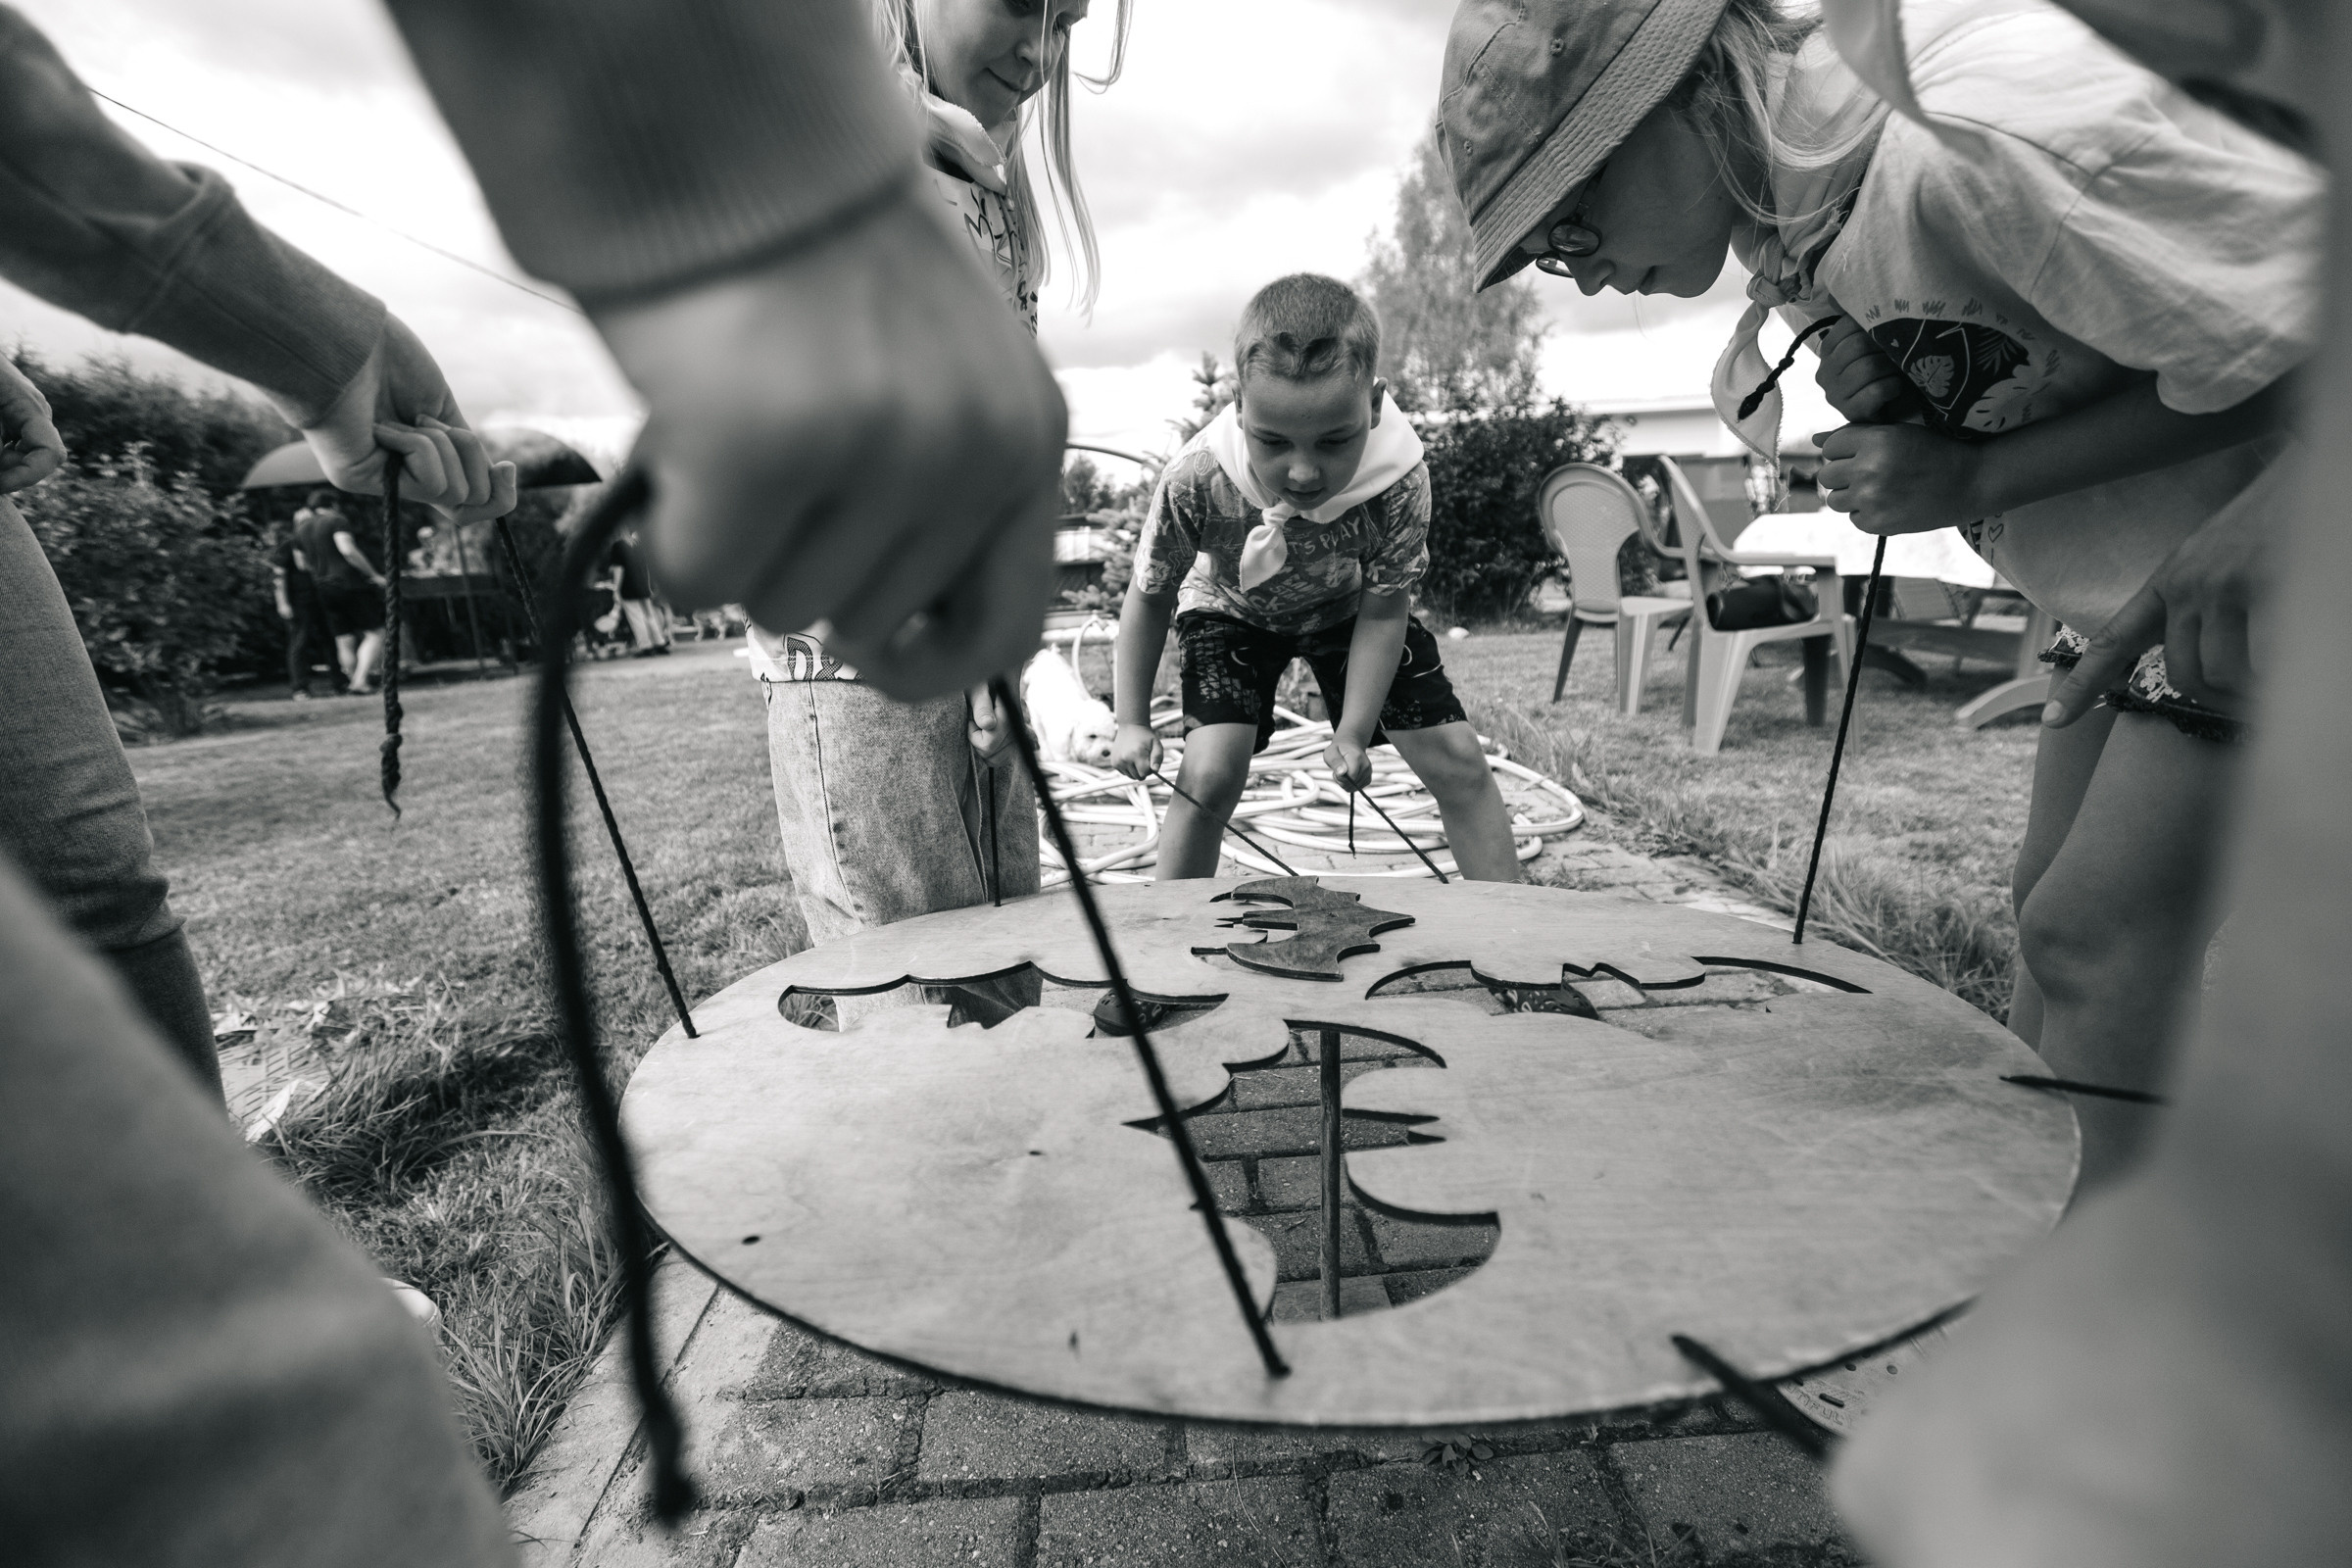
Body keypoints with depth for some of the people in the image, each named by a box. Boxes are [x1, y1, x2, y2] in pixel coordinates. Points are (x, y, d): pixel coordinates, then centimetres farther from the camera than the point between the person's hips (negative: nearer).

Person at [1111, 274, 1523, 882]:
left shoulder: (1400, 482, -35)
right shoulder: (1194, 483, -36)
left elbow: (1382, 614, -21)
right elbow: (1149, 599, -18)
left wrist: (1352, 733, -22)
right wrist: (1132, 723, -14)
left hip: (1349, 608, 2)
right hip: (1233, 611, -1)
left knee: (1457, 759, -4)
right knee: (1210, 771, -22)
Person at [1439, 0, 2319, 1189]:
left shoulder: (1983, 121, -29)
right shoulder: (1781, 200, -2)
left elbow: (2291, 351, -23)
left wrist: (1969, 480, -23)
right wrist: (1878, 399, -13)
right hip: (2120, 591, 8)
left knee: (2097, 935, -10)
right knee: (2053, 908, 8)